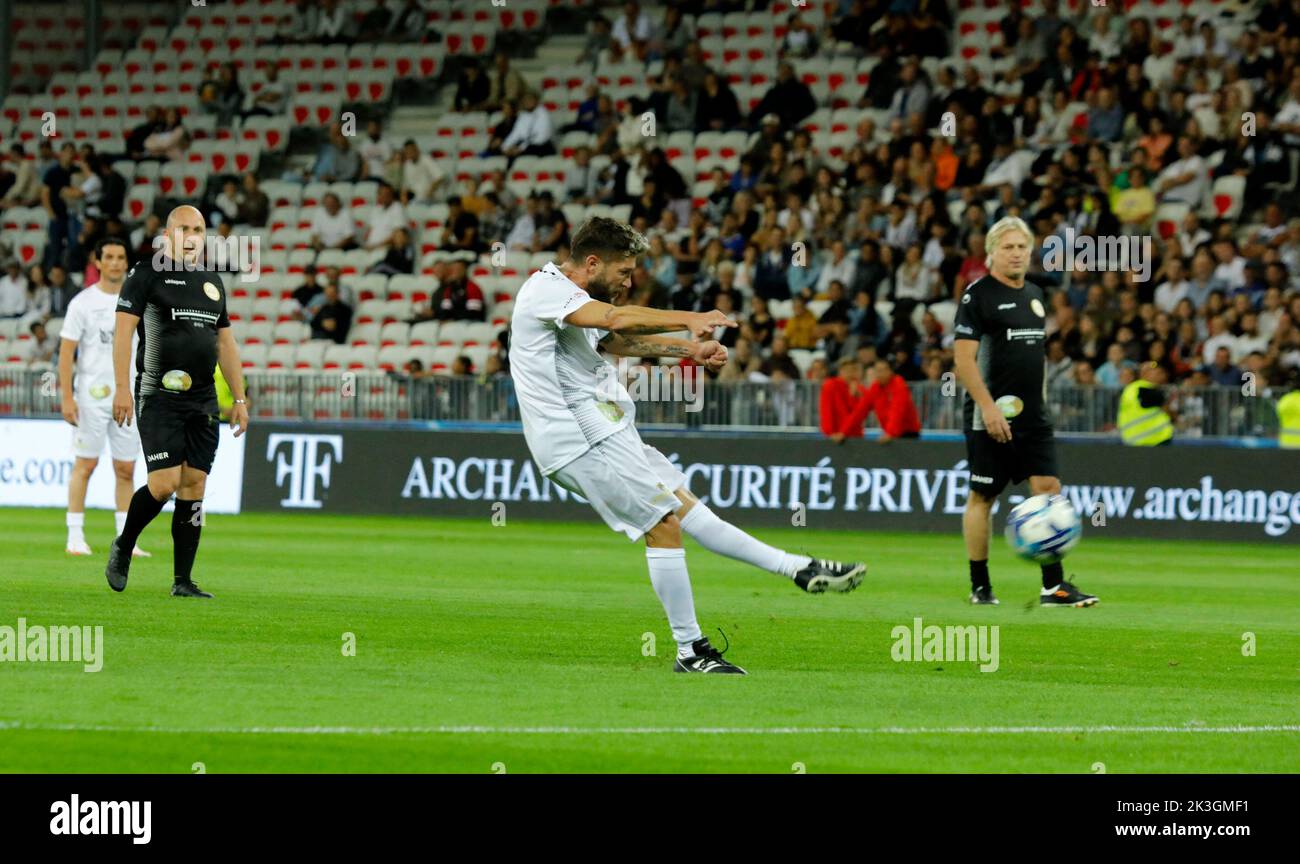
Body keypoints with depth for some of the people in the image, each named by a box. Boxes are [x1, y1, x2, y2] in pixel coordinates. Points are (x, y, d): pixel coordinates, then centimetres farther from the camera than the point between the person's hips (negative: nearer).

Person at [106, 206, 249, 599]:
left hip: (203, 401, 5)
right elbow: (123, 329, -8)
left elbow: (225, 343, 22)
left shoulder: (212, 283, 17)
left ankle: (183, 580, 3)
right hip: (158, 398, -5)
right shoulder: (145, 276, -1)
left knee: (194, 484, 0)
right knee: (164, 484, -13)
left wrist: (239, 398, 17)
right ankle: (122, 547, 13)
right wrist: (121, 387, -18)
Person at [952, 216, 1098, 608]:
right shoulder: (978, 295, -8)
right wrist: (988, 408, -20)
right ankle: (980, 586, 9)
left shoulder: (1034, 295, 15)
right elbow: (963, 358, -15)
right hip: (992, 415, -7)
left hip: (1032, 415, 7)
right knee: (983, 496, 1)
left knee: (1048, 488, -2)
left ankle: (1053, 586, -3)